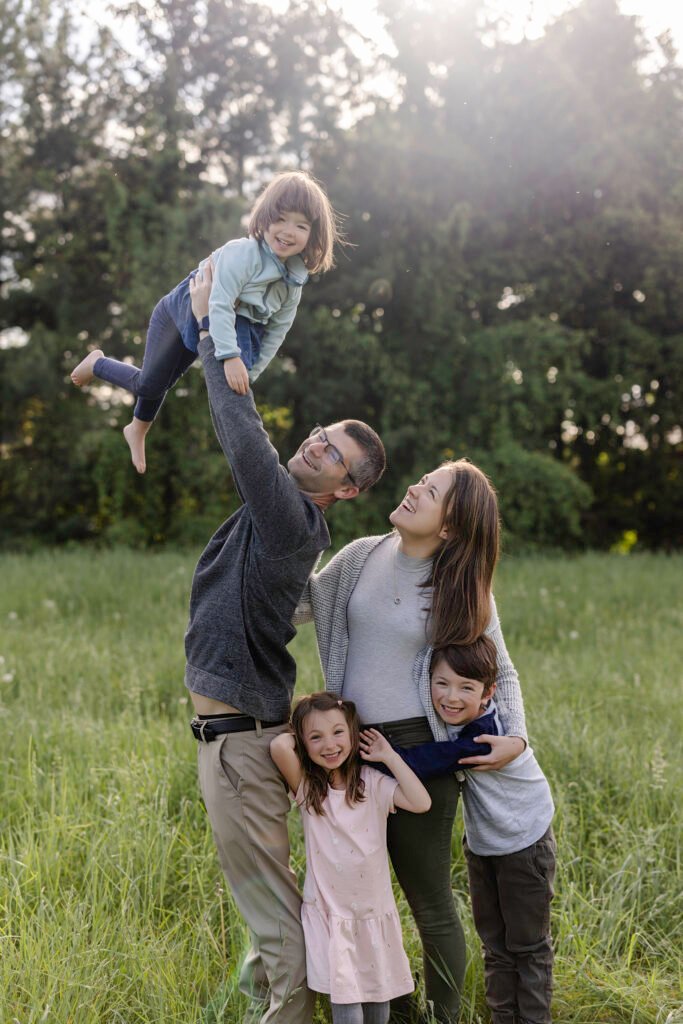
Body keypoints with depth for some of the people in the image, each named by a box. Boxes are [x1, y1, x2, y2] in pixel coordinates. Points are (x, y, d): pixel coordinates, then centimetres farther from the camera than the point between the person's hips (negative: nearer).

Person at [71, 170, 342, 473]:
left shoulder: (294, 281, -14)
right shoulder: (242, 254, -37)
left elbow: (277, 330, -6)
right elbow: (220, 305, -44)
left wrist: (250, 374, -6)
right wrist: (231, 357, -50)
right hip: (179, 312, -6)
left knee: (162, 383, 22)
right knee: (149, 384, 1)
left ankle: (138, 430, 48)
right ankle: (97, 363, 30)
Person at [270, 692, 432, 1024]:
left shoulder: (371, 783, -3)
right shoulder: (306, 788, -7)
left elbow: (421, 802, -18)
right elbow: (279, 745, -25)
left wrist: (389, 756, -11)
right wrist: (301, 737, -4)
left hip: (375, 913, 2)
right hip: (330, 916, -2)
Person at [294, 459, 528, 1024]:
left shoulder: (463, 590, -4)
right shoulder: (361, 557, 2)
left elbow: (502, 673, 7)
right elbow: (296, 606, 8)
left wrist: (516, 737, -9)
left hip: (420, 747, -4)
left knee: (430, 903, 4)